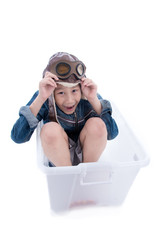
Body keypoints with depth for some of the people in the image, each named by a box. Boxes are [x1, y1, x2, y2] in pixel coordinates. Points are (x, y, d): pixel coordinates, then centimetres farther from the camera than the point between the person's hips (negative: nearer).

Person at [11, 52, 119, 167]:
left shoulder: (89, 95, -17)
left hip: (89, 153, 2)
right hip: (58, 161, -1)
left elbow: (112, 134, -22)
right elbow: (17, 137, -30)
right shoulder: (45, 100, -20)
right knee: (50, 129, -31)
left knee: (97, 124, -28)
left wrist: (94, 99, -33)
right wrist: (40, 98, -39)